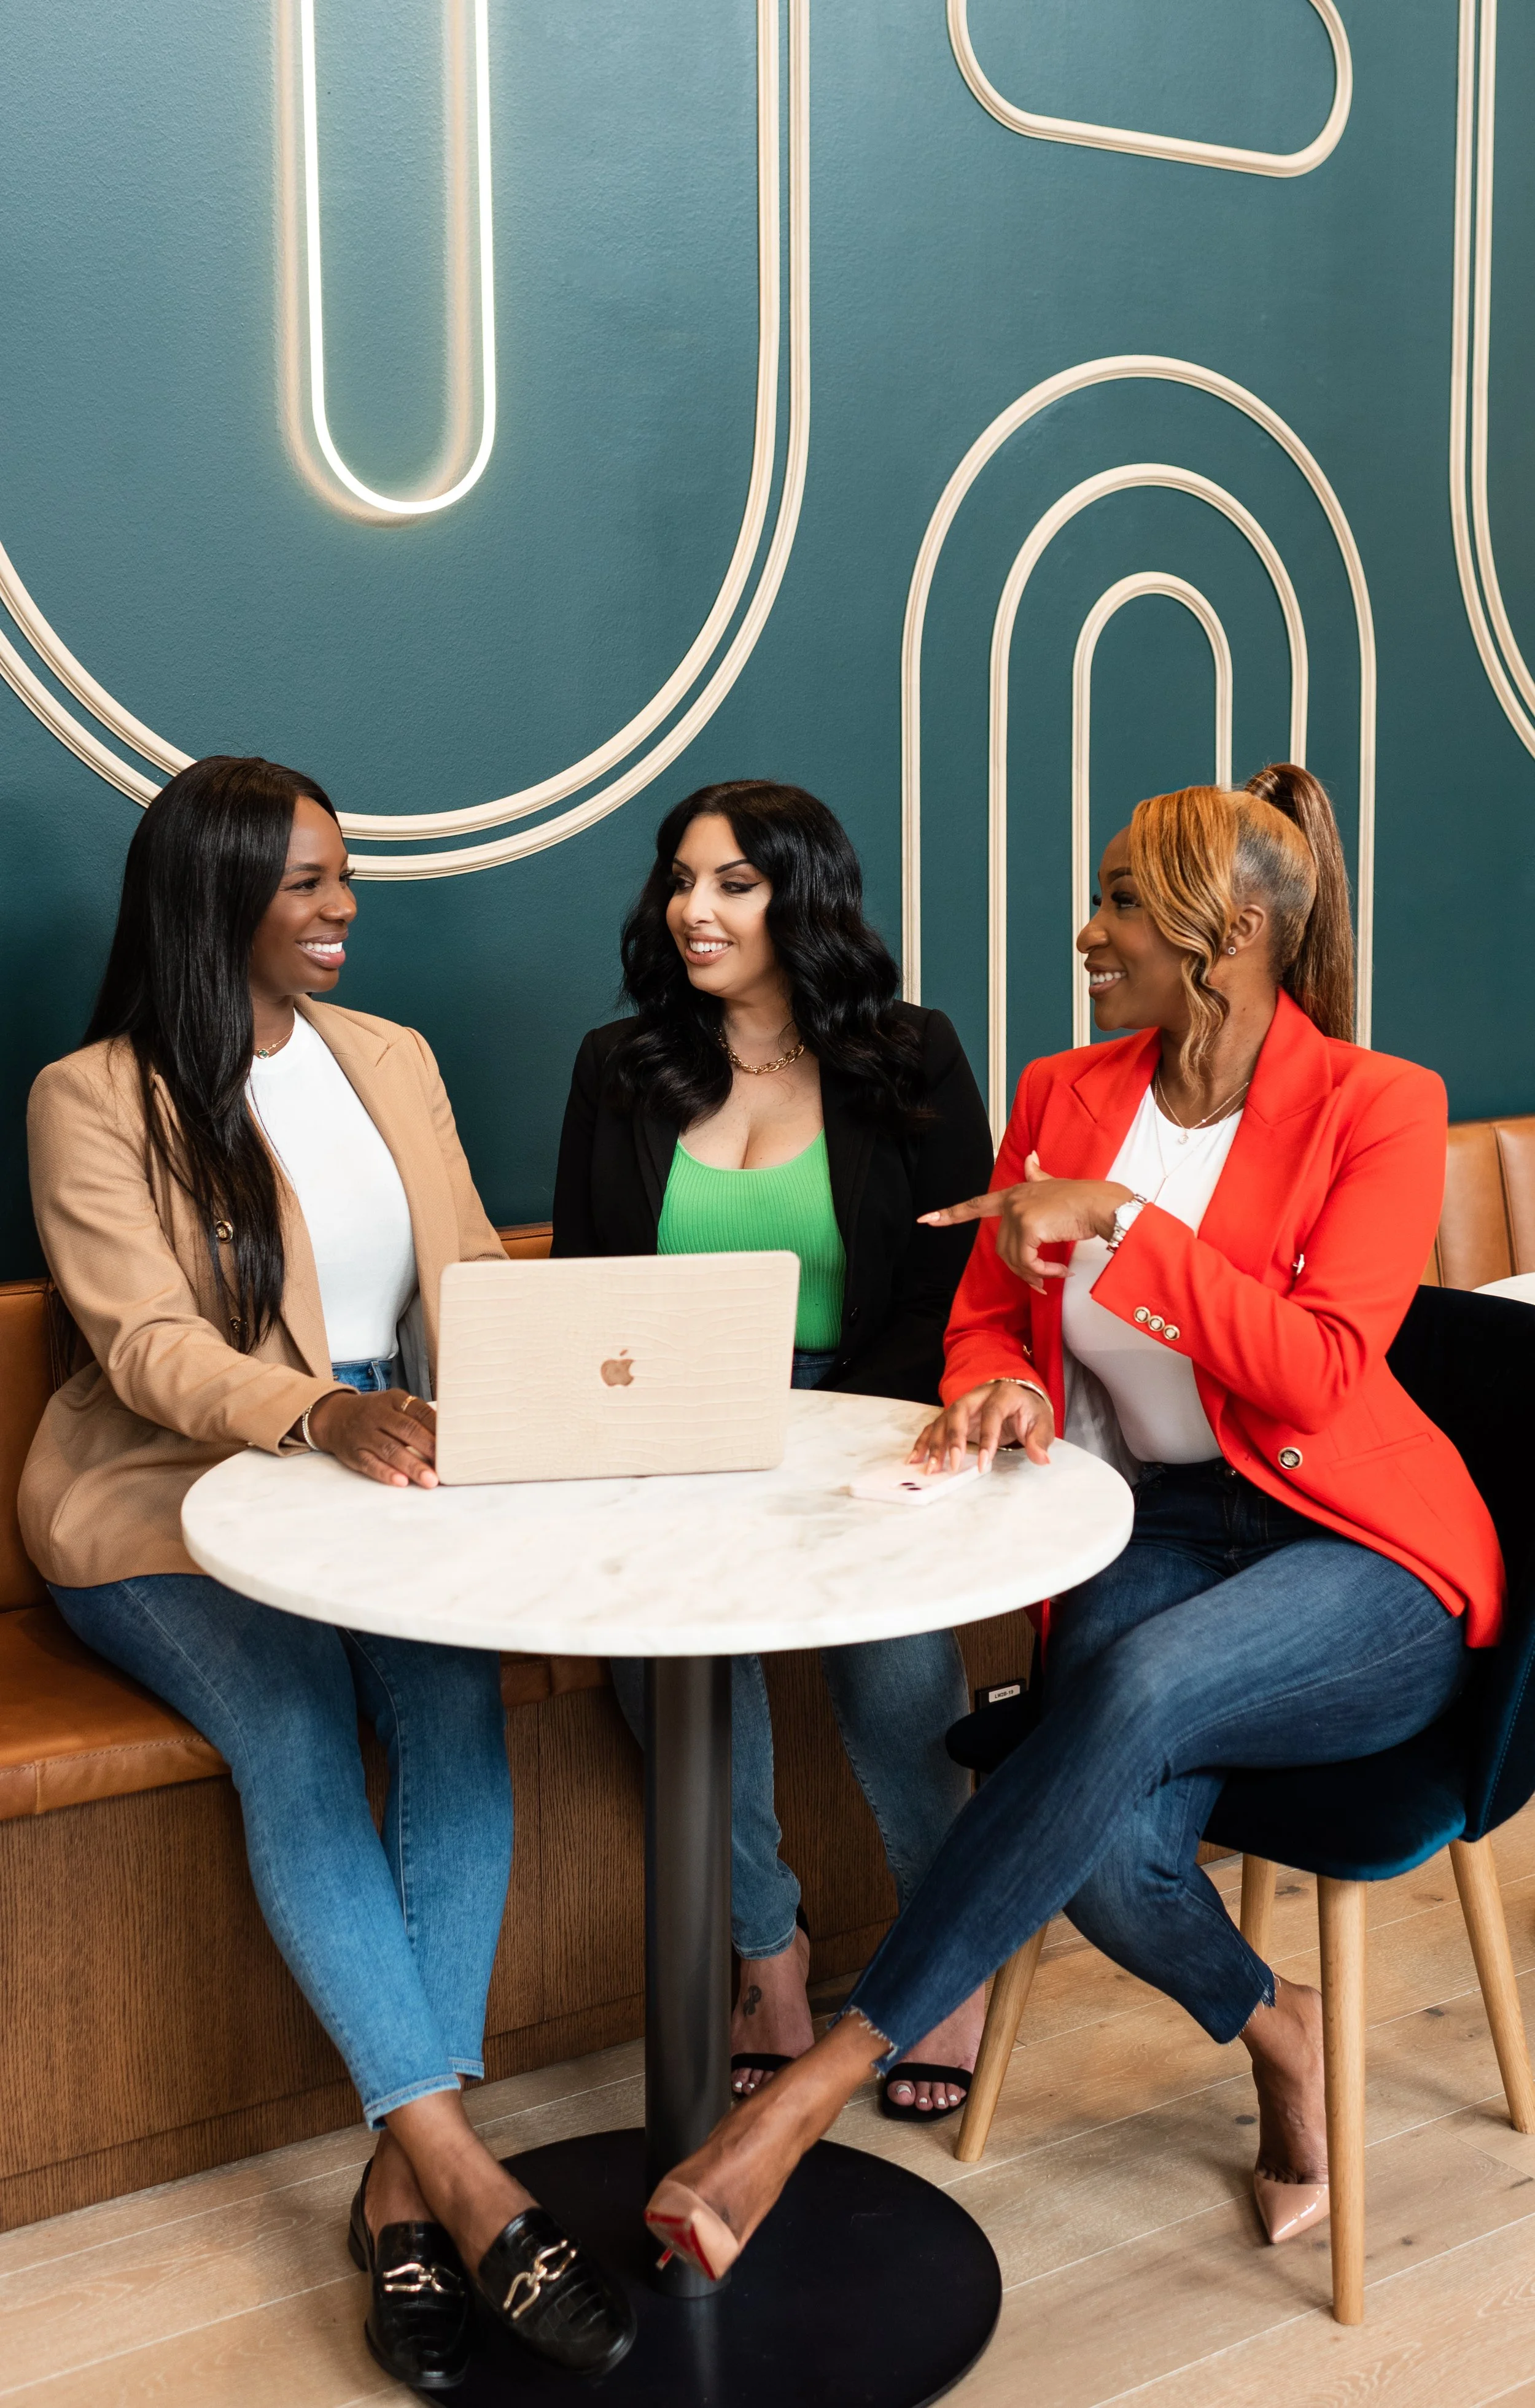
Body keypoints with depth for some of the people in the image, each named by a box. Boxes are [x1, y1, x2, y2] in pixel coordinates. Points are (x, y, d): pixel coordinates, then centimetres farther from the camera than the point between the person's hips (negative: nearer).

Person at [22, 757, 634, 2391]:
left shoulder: (391, 1061, 15)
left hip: (384, 1482, 4)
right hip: (165, 1506, -3)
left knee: (457, 1693, -27)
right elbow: (146, 1344, -14)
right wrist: (319, 1415, -33)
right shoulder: (94, 1098, -2)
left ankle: (404, 2180, -23)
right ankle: (470, 2187, -29)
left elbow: (475, 1273, 9)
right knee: (293, 1734, -31)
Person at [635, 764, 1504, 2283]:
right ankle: (1277, 2032, 9)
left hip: (1357, 1556, -4)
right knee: (1111, 1855, -27)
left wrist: (1117, 1221, -20)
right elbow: (985, 1322, 12)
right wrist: (1002, 1392, -12)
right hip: (1145, 1531, 4)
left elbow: (1318, 1374, -16)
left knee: (1140, 1686, -37)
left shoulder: (1376, 1106, -5)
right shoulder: (1063, 1096, 9)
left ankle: (820, 2085, -29)